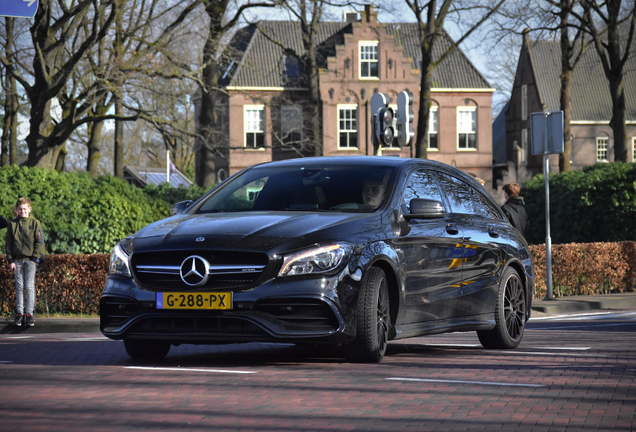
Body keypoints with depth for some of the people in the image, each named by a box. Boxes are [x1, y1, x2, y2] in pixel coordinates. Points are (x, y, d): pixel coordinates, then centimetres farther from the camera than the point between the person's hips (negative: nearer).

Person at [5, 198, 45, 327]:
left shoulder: (35, 223, 2)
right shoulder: (12, 224, 7)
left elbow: (39, 242, 2)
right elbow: (8, 243, 8)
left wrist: (35, 257, -8)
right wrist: (10, 260, 0)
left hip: (31, 259, -2)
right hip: (17, 260, 2)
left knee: (30, 286, -3)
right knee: (19, 287, 4)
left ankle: (29, 313, 1)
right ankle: (19, 313, 8)